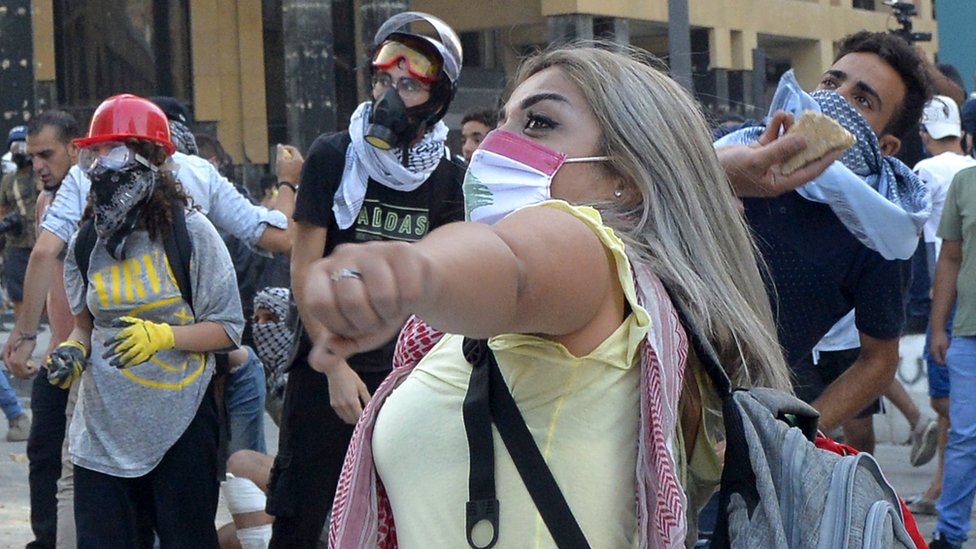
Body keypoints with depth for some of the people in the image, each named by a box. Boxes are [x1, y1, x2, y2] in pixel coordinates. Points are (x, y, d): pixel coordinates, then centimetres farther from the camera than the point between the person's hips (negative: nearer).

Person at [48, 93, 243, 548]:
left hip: (180, 425, -3)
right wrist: (74, 350, -3)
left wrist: (163, 335, -21)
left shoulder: (190, 232, -7)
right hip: (102, 432, 3)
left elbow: (227, 329, -6)